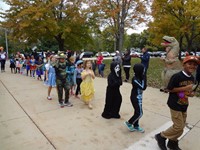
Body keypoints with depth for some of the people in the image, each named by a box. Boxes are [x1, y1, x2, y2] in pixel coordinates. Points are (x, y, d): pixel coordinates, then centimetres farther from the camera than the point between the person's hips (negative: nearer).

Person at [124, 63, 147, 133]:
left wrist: (143, 78, -3)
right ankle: (129, 123, 16)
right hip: (135, 98, -9)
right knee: (139, 113, -1)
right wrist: (144, 79, -25)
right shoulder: (135, 79, -25)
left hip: (138, 97, 9)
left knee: (137, 112, 18)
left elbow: (144, 87, 7)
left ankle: (136, 126, 33)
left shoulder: (139, 77, 2)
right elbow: (143, 87, -26)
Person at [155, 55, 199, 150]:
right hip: (175, 105, -8)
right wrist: (184, 88, -23)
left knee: (181, 127, 16)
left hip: (184, 106, 8)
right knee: (178, 127, -4)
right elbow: (169, 89, -18)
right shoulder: (177, 76, -20)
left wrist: (191, 93, -3)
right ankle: (161, 136, 17)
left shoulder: (192, 78, 5)